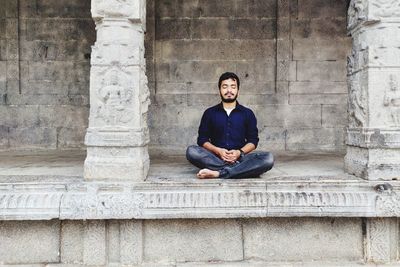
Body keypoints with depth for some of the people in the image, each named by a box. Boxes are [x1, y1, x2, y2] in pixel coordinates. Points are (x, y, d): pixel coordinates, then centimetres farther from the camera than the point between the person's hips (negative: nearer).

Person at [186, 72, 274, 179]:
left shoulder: (247, 113, 12)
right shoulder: (209, 113, 12)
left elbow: (253, 140, 9)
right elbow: (202, 139, 8)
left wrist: (240, 152, -12)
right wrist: (218, 151, -13)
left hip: (239, 158, 1)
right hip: (215, 158, 0)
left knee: (268, 158, -29)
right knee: (191, 151, -29)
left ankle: (218, 173, -36)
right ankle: (238, 169, -32)